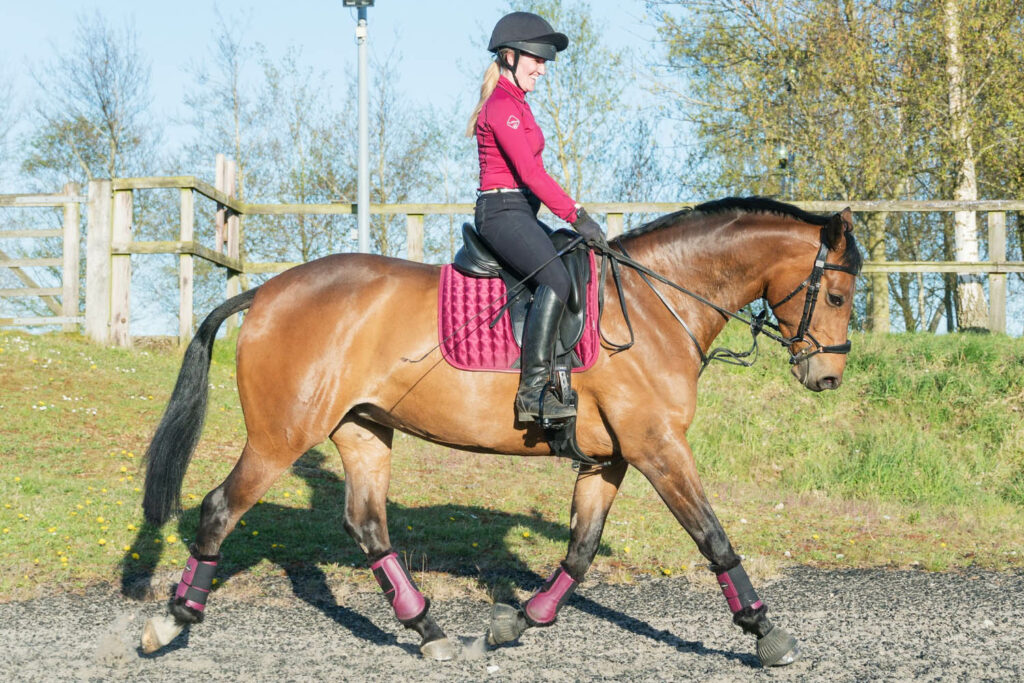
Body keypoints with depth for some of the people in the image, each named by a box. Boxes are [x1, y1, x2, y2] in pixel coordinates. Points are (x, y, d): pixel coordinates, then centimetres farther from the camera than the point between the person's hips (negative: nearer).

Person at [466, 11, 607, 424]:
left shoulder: (514, 105, 20)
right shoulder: (503, 107, -12)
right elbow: (529, 172, -20)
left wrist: (575, 216, 16)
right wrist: (577, 216, -20)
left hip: (520, 214, 11)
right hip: (503, 212, -11)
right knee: (556, 279, -31)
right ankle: (533, 391, -33)